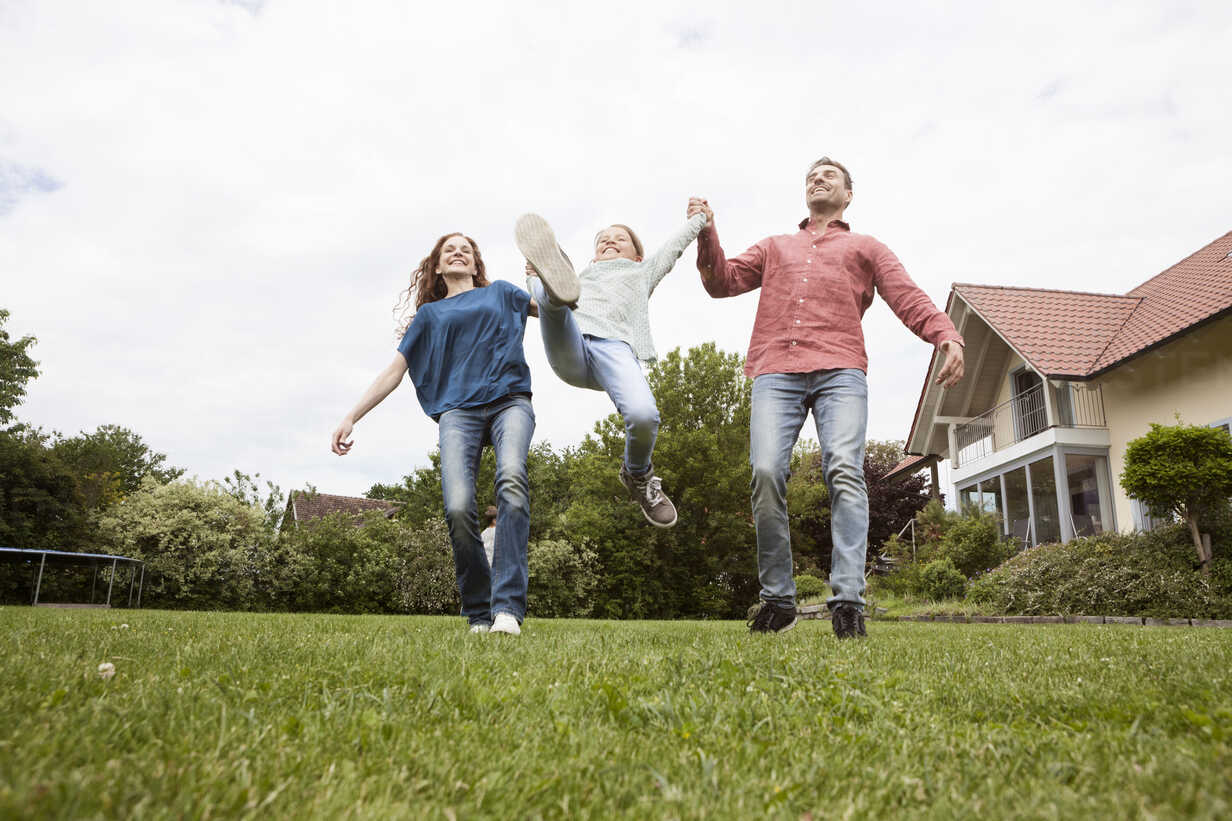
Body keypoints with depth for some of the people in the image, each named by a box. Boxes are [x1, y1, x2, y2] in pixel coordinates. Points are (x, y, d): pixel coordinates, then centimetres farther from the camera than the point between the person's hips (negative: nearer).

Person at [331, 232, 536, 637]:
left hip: (509, 401, 0)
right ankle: (478, 614, -9)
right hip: (458, 410, 1)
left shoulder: (500, 293, 27)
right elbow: (395, 370, 23)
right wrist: (352, 416, 15)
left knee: (512, 479, -32)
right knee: (458, 508, -24)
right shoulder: (430, 313, 27)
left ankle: (507, 607, -36)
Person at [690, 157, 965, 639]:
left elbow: (909, 299, 12)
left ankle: (848, 600, -23)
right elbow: (722, 282, 24)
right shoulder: (775, 246, 34)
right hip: (775, 373, 1)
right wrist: (707, 235, 7)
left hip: (840, 372, -1)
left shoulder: (866, 248, 27)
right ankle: (777, 599, -8)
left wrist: (947, 336, -8)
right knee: (766, 473, -17)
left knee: (845, 472, -22)